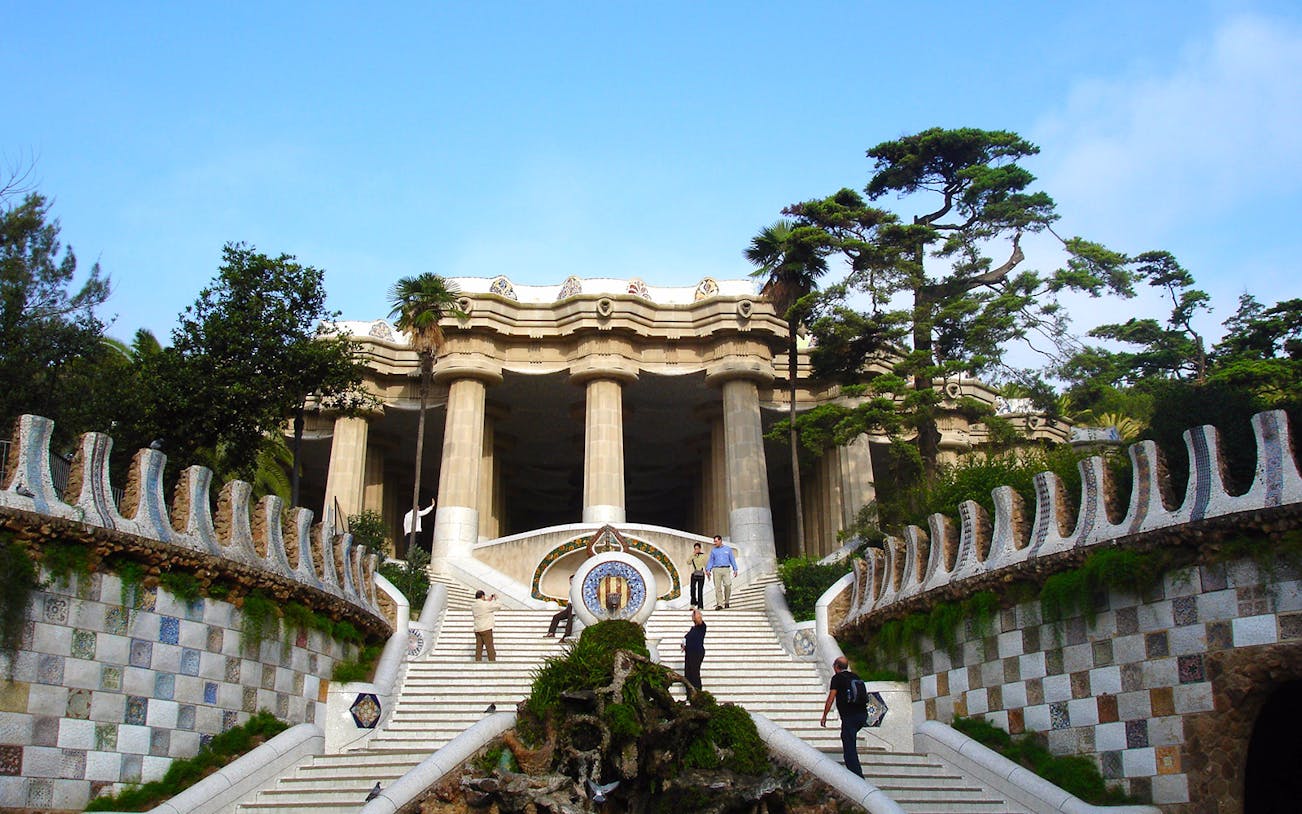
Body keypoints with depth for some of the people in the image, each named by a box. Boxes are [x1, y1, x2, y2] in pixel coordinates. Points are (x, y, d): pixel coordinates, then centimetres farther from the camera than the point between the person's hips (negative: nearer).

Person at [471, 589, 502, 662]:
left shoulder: (473, 605, 7)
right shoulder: (486, 604, -13)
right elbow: (498, 606, -7)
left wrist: (487, 600, 21)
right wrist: (496, 599, 9)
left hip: (477, 629, 6)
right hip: (486, 629, -6)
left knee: (479, 647, 7)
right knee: (489, 646, -1)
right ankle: (492, 661, 0)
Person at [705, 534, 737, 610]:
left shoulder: (728, 549, 11)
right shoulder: (713, 550, 12)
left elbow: (732, 560, 11)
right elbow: (710, 561, 11)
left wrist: (735, 569, 4)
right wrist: (708, 570, -3)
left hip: (726, 569, -1)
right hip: (716, 570, 1)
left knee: (728, 585, -12)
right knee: (717, 587, -6)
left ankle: (727, 602, 7)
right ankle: (719, 604, -6)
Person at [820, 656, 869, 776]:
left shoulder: (837, 678, -2)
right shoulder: (855, 677, 17)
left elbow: (830, 698, -6)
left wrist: (824, 716, 2)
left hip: (849, 716, -7)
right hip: (863, 714, 7)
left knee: (849, 747, -5)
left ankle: (858, 777, -12)